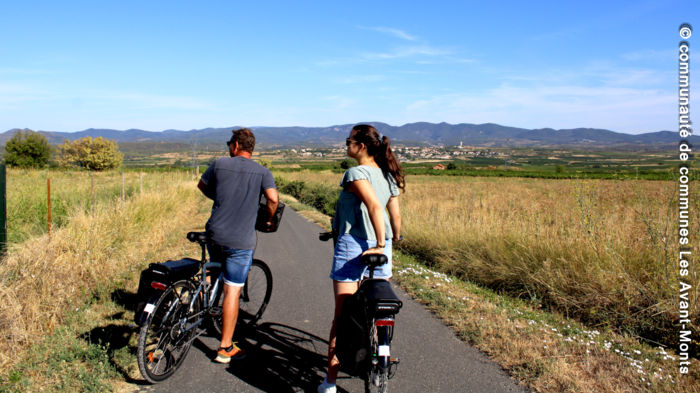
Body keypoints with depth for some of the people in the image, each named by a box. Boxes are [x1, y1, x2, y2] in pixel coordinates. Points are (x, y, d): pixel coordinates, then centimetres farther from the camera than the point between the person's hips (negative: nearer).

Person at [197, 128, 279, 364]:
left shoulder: (220, 164, 5)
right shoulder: (262, 172, -2)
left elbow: (202, 185, 21)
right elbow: (273, 198, -16)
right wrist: (269, 220, 4)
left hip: (215, 235, 3)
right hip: (241, 241, -2)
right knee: (232, 292, 2)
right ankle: (226, 348, 9)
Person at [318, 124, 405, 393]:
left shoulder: (356, 173, -13)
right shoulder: (388, 174, 8)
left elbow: (374, 206, -27)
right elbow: (395, 214, 9)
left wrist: (380, 243, -25)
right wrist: (394, 239, 24)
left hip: (352, 245, -7)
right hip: (380, 245, 7)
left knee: (342, 314, 1)